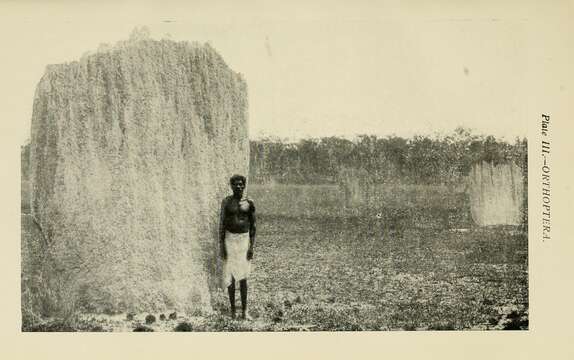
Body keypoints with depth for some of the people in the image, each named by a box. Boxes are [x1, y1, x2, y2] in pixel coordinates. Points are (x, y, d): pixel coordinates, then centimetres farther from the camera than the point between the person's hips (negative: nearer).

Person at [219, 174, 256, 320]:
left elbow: (252, 225, 4)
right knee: (230, 276, 4)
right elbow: (222, 223, -2)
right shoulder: (226, 202, -1)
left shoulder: (249, 203, 2)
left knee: (242, 276, 2)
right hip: (230, 238, 0)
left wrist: (252, 246, -2)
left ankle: (244, 310, 9)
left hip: (244, 238, 0)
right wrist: (221, 245, -8)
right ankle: (232, 309, 14)